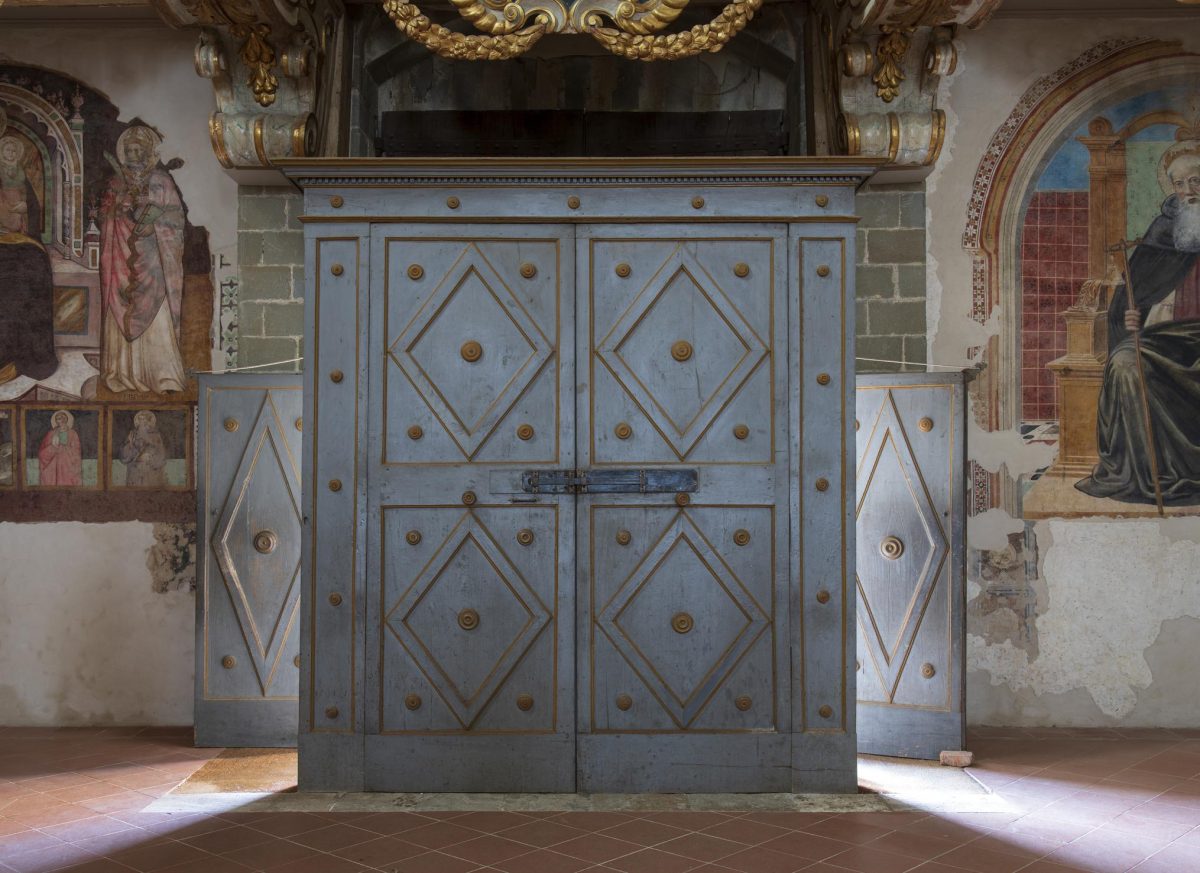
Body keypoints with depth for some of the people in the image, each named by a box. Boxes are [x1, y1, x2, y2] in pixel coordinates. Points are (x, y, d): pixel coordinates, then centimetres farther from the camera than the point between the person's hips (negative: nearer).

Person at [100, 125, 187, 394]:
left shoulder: (161, 180, 8)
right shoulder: (116, 182, 15)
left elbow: (175, 215, 1)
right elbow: (106, 215, 10)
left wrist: (153, 222, -14)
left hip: (152, 258, -3)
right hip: (123, 257, 3)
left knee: (154, 311, -9)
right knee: (123, 315, -2)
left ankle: (162, 374, -9)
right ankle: (125, 373, 1)